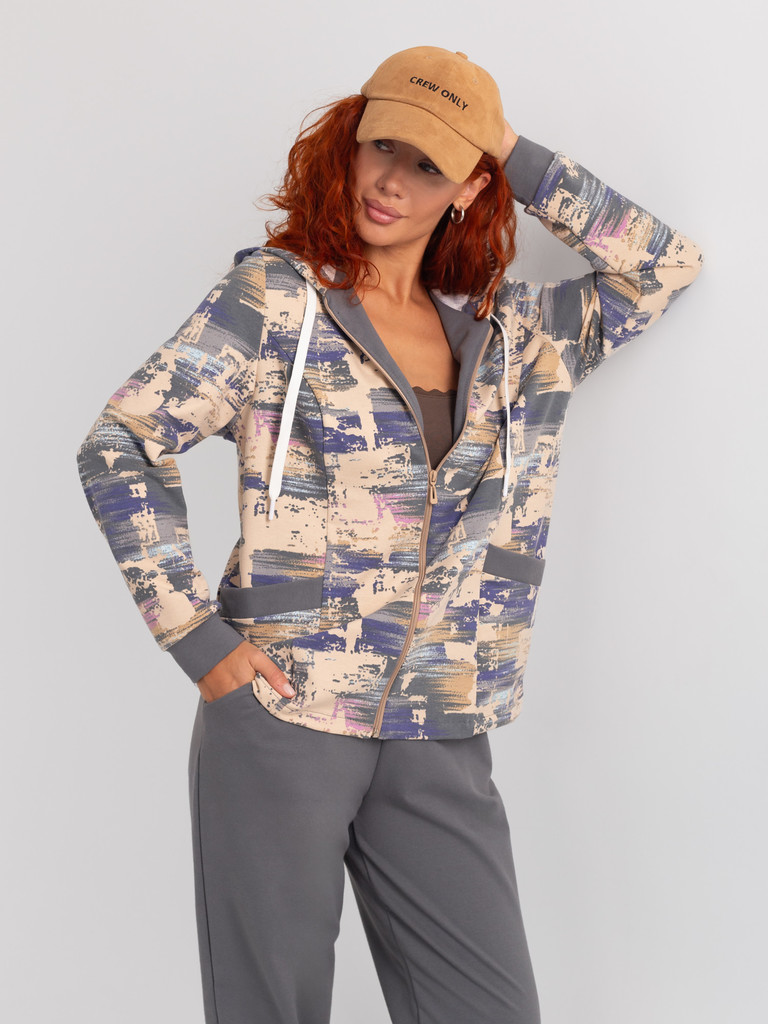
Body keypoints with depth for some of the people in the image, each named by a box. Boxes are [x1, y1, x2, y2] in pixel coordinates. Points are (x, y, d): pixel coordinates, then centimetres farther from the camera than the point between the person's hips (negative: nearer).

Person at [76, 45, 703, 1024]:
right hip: (280, 715, -3)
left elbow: (666, 266, 14)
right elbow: (119, 448, -4)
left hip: (443, 742, 4)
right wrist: (195, 637, -9)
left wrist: (522, 159, 7)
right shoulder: (274, 298, -2)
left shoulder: (508, 334, 10)